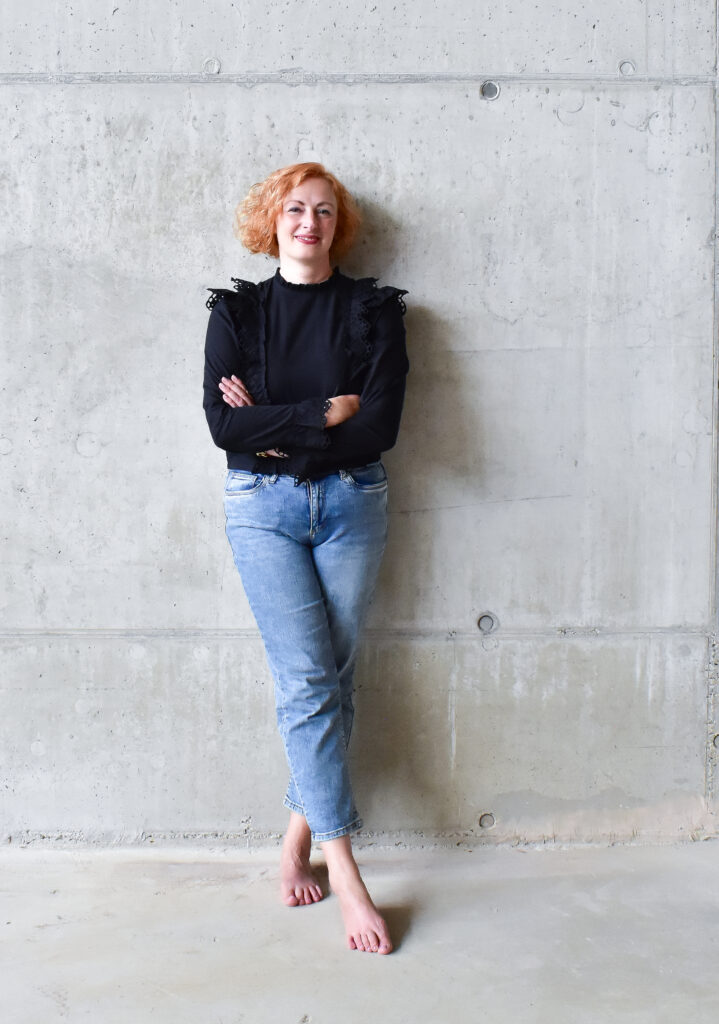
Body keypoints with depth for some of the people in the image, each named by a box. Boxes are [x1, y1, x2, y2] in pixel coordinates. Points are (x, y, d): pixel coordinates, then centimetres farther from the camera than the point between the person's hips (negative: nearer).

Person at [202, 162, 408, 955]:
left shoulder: (372, 311, 3)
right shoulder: (237, 311, 4)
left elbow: (379, 426, -9)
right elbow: (223, 423, -10)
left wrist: (273, 427, -11)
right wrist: (325, 411, -13)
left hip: (351, 504, 1)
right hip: (263, 508, -1)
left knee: (330, 676, 3)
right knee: (306, 679, -7)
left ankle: (301, 831, 21)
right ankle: (344, 870, -2)